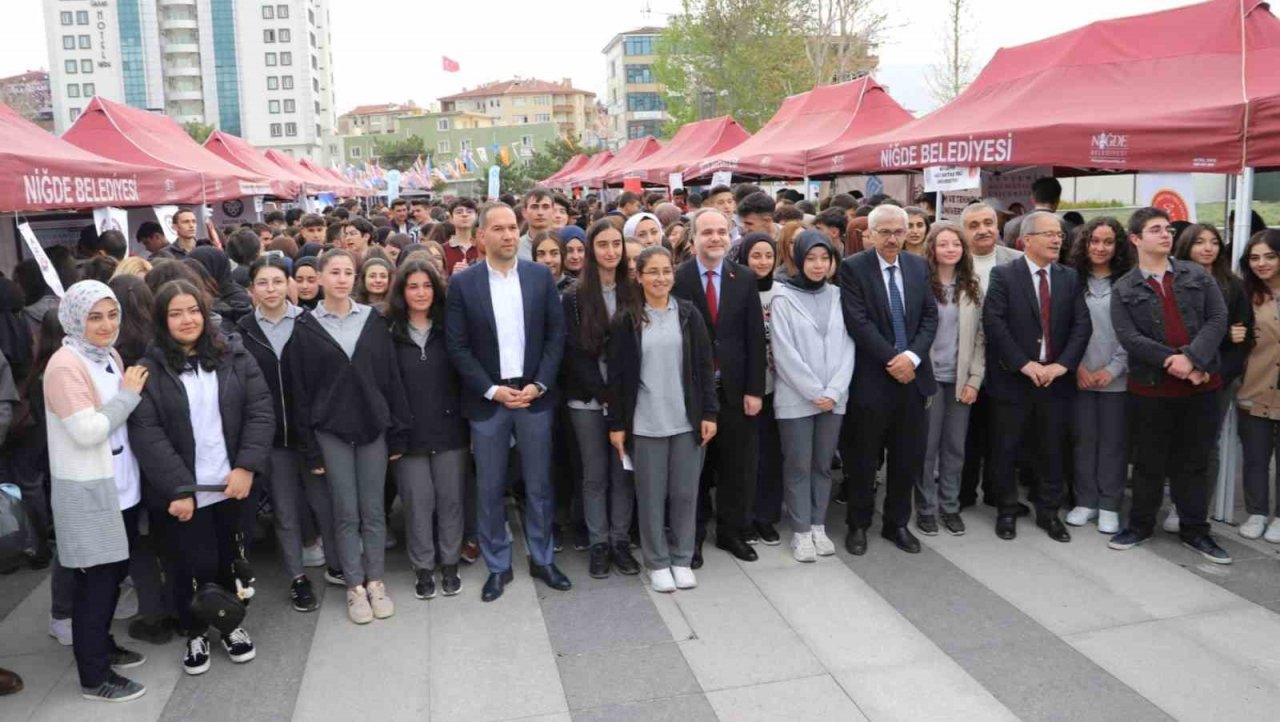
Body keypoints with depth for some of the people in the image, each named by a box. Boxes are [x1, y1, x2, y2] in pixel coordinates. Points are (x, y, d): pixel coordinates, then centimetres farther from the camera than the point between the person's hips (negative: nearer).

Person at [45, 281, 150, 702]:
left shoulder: (110, 357, 9)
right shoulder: (65, 364, -17)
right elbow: (87, 431, -24)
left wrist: (131, 392, 2)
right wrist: (129, 394, -16)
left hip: (121, 486, 8)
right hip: (88, 492, -8)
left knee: (114, 573, 18)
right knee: (96, 579, 1)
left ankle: (103, 646, 36)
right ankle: (93, 675, 14)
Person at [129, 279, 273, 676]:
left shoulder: (234, 356, 2)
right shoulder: (149, 369, -6)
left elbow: (260, 411, -2)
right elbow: (146, 433, -11)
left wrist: (247, 467, -12)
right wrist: (177, 489, -16)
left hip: (232, 482, 2)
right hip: (183, 491, -2)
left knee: (232, 558, 14)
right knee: (194, 565, 5)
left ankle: (231, 624, 36)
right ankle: (196, 633, 30)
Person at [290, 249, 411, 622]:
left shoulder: (372, 320, 4)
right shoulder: (306, 326, -1)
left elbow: (391, 378, 3)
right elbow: (300, 390, -2)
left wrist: (396, 433, 0)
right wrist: (309, 447, -6)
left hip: (373, 427, 1)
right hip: (331, 431, -1)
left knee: (373, 510, 7)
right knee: (346, 512, 4)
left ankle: (376, 582, 19)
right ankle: (355, 586, 16)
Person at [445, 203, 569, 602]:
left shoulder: (541, 275, 2)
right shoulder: (462, 283, -3)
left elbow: (557, 334, 1)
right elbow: (457, 346, -5)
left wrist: (539, 384, -8)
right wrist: (492, 390, -12)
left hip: (535, 395, 1)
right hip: (487, 400, -1)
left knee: (539, 484, 11)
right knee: (489, 488, 8)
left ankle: (542, 559, 27)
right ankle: (498, 566, 23)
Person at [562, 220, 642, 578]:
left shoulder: (633, 293, 4)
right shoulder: (574, 297, -2)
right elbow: (574, 353, -6)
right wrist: (604, 393, -13)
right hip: (588, 399, -2)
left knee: (624, 472, 7)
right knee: (595, 474, 6)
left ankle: (620, 541, 19)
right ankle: (598, 545, 17)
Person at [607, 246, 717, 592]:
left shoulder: (688, 314, 3)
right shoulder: (626, 321, -1)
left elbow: (704, 366, 3)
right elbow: (617, 375, -1)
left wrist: (709, 413, -2)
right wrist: (616, 424, -3)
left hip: (687, 420, 1)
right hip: (645, 423, -1)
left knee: (685, 492, 8)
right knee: (651, 494, 7)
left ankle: (682, 559, 24)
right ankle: (657, 563, 21)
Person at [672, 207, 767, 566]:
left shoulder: (745, 278, 2)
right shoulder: (676, 279, -6)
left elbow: (755, 337, 1)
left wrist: (754, 389, -4)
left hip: (734, 388, 2)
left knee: (736, 466, 11)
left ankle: (732, 532, 28)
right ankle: (693, 535, 26)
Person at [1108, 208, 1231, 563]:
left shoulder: (1197, 276, 7)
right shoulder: (1124, 289, 1)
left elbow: (1218, 318, -2)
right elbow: (1129, 337, -9)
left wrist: (1192, 358, -16)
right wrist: (1172, 361, -18)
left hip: (1200, 383, 2)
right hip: (1151, 386, -2)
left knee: (1193, 461, 11)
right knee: (1149, 462, 9)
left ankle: (1195, 530, 22)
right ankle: (1140, 525, 22)